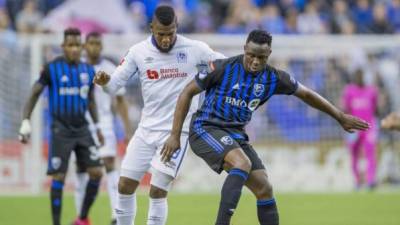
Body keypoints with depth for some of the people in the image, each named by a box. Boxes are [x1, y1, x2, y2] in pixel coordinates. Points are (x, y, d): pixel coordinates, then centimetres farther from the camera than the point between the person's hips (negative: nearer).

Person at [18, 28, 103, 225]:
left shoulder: (88, 70, 8)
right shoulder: (52, 68, -6)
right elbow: (34, 94, -2)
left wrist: (98, 126, 19)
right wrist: (26, 122, -10)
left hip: (82, 128, 4)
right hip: (61, 130, -4)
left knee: (96, 172, -5)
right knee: (59, 177, -7)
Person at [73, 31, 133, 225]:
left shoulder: (111, 69, 2)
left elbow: (120, 101, 7)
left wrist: (128, 129, 3)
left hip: (104, 124, -1)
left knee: (110, 165, -13)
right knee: (81, 168, 4)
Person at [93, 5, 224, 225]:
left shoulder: (194, 49, -8)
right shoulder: (139, 52, -3)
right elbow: (115, 83, -1)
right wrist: (105, 81, -23)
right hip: (147, 129, 4)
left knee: (157, 191, -9)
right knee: (125, 186, 4)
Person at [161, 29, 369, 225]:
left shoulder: (273, 78, -1)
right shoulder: (223, 68, -15)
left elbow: (306, 94, 15)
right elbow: (188, 93, -6)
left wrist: (340, 117, 21)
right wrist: (175, 135, -8)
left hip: (236, 135, 6)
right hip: (206, 128, -6)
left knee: (264, 189, -1)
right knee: (242, 163, -32)